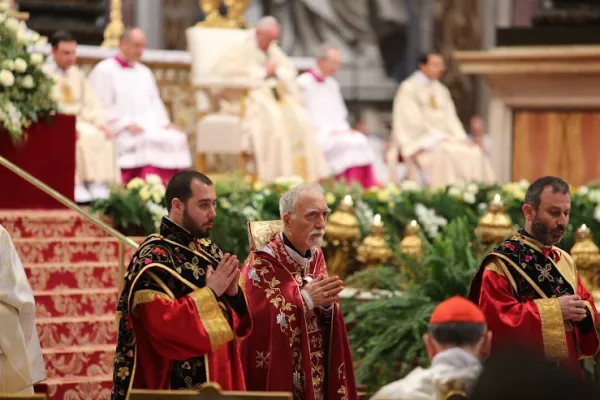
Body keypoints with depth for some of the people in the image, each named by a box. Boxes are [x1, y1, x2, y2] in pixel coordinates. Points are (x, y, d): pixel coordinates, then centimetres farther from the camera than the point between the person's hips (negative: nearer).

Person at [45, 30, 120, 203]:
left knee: (103, 136, -21)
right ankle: (77, 186, -35)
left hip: (79, 122, 6)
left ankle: (98, 185, -29)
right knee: (81, 138, -34)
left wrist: (100, 122, -6)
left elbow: (92, 104, 15)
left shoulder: (77, 74, 21)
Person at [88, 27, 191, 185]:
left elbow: (155, 103, 23)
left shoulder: (144, 72, 24)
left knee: (177, 139, -18)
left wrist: (164, 123, 3)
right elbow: (102, 107, -7)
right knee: (148, 141, -34)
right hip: (120, 132, -7)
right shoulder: (104, 71, 1)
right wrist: (127, 125, -18)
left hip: (150, 126, 7)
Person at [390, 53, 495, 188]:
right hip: (418, 141, -7)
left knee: (474, 153, -16)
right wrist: (440, 136, -18)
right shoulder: (408, 89, -5)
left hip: (441, 138, 7)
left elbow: (450, 119, 15)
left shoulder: (441, 90, 18)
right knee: (442, 156, -36)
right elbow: (414, 121, -13)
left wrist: (461, 138, -3)